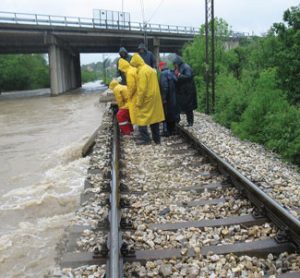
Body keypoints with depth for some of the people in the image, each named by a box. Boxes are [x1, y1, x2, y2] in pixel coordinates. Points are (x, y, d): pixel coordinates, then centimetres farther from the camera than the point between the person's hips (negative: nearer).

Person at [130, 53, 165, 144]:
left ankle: (145, 138, 0)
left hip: (146, 99, -9)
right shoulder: (150, 69, 14)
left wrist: (138, 102, -16)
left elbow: (142, 89, -21)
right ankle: (157, 138, 18)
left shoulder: (142, 71, -16)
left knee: (142, 118, 0)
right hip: (154, 99, 9)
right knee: (154, 117, 12)